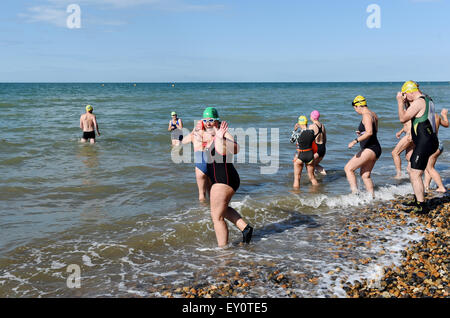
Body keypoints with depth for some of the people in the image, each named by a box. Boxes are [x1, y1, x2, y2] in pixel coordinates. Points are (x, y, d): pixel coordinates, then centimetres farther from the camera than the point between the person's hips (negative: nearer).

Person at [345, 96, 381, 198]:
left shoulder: (366, 115, -15)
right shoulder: (373, 115, 15)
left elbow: (369, 132, -31)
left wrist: (356, 140, -34)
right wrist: (361, 133, 23)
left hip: (369, 149, -10)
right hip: (376, 149, 10)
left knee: (348, 168, -12)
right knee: (365, 175, 19)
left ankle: (355, 192, -21)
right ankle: (372, 197, 23)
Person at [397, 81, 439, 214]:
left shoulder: (418, 102, -17)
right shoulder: (427, 99, 14)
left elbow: (403, 118, -16)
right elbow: (412, 113, 26)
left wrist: (400, 102, -7)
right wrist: (406, 102, 14)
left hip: (424, 143, -11)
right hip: (430, 141, 11)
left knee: (415, 175, -7)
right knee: (411, 168, 22)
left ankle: (422, 206, -5)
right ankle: (417, 199, 31)